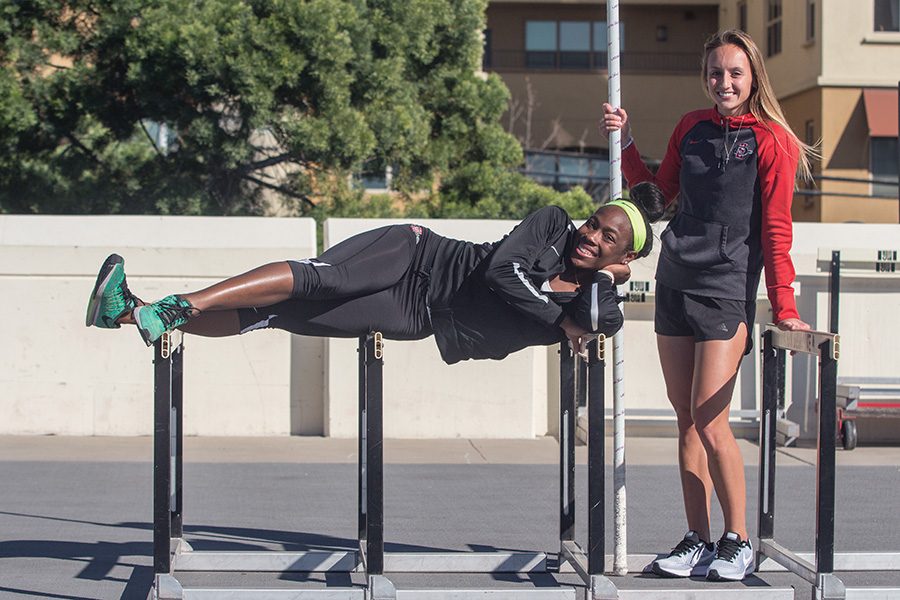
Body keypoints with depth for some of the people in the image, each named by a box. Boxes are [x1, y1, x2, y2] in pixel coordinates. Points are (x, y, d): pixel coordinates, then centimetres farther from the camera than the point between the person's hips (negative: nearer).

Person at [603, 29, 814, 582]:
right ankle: (698, 540, 13)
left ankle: (738, 542, 1)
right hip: (675, 285, 6)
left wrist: (784, 308, -12)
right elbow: (659, 193, 22)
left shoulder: (771, 141, -5)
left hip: (727, 291, -6)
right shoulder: (692, 128, 11)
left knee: (710, 420, -11)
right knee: (687, 422, 7)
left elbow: (776, 230, -7)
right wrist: (627, 143, 11)